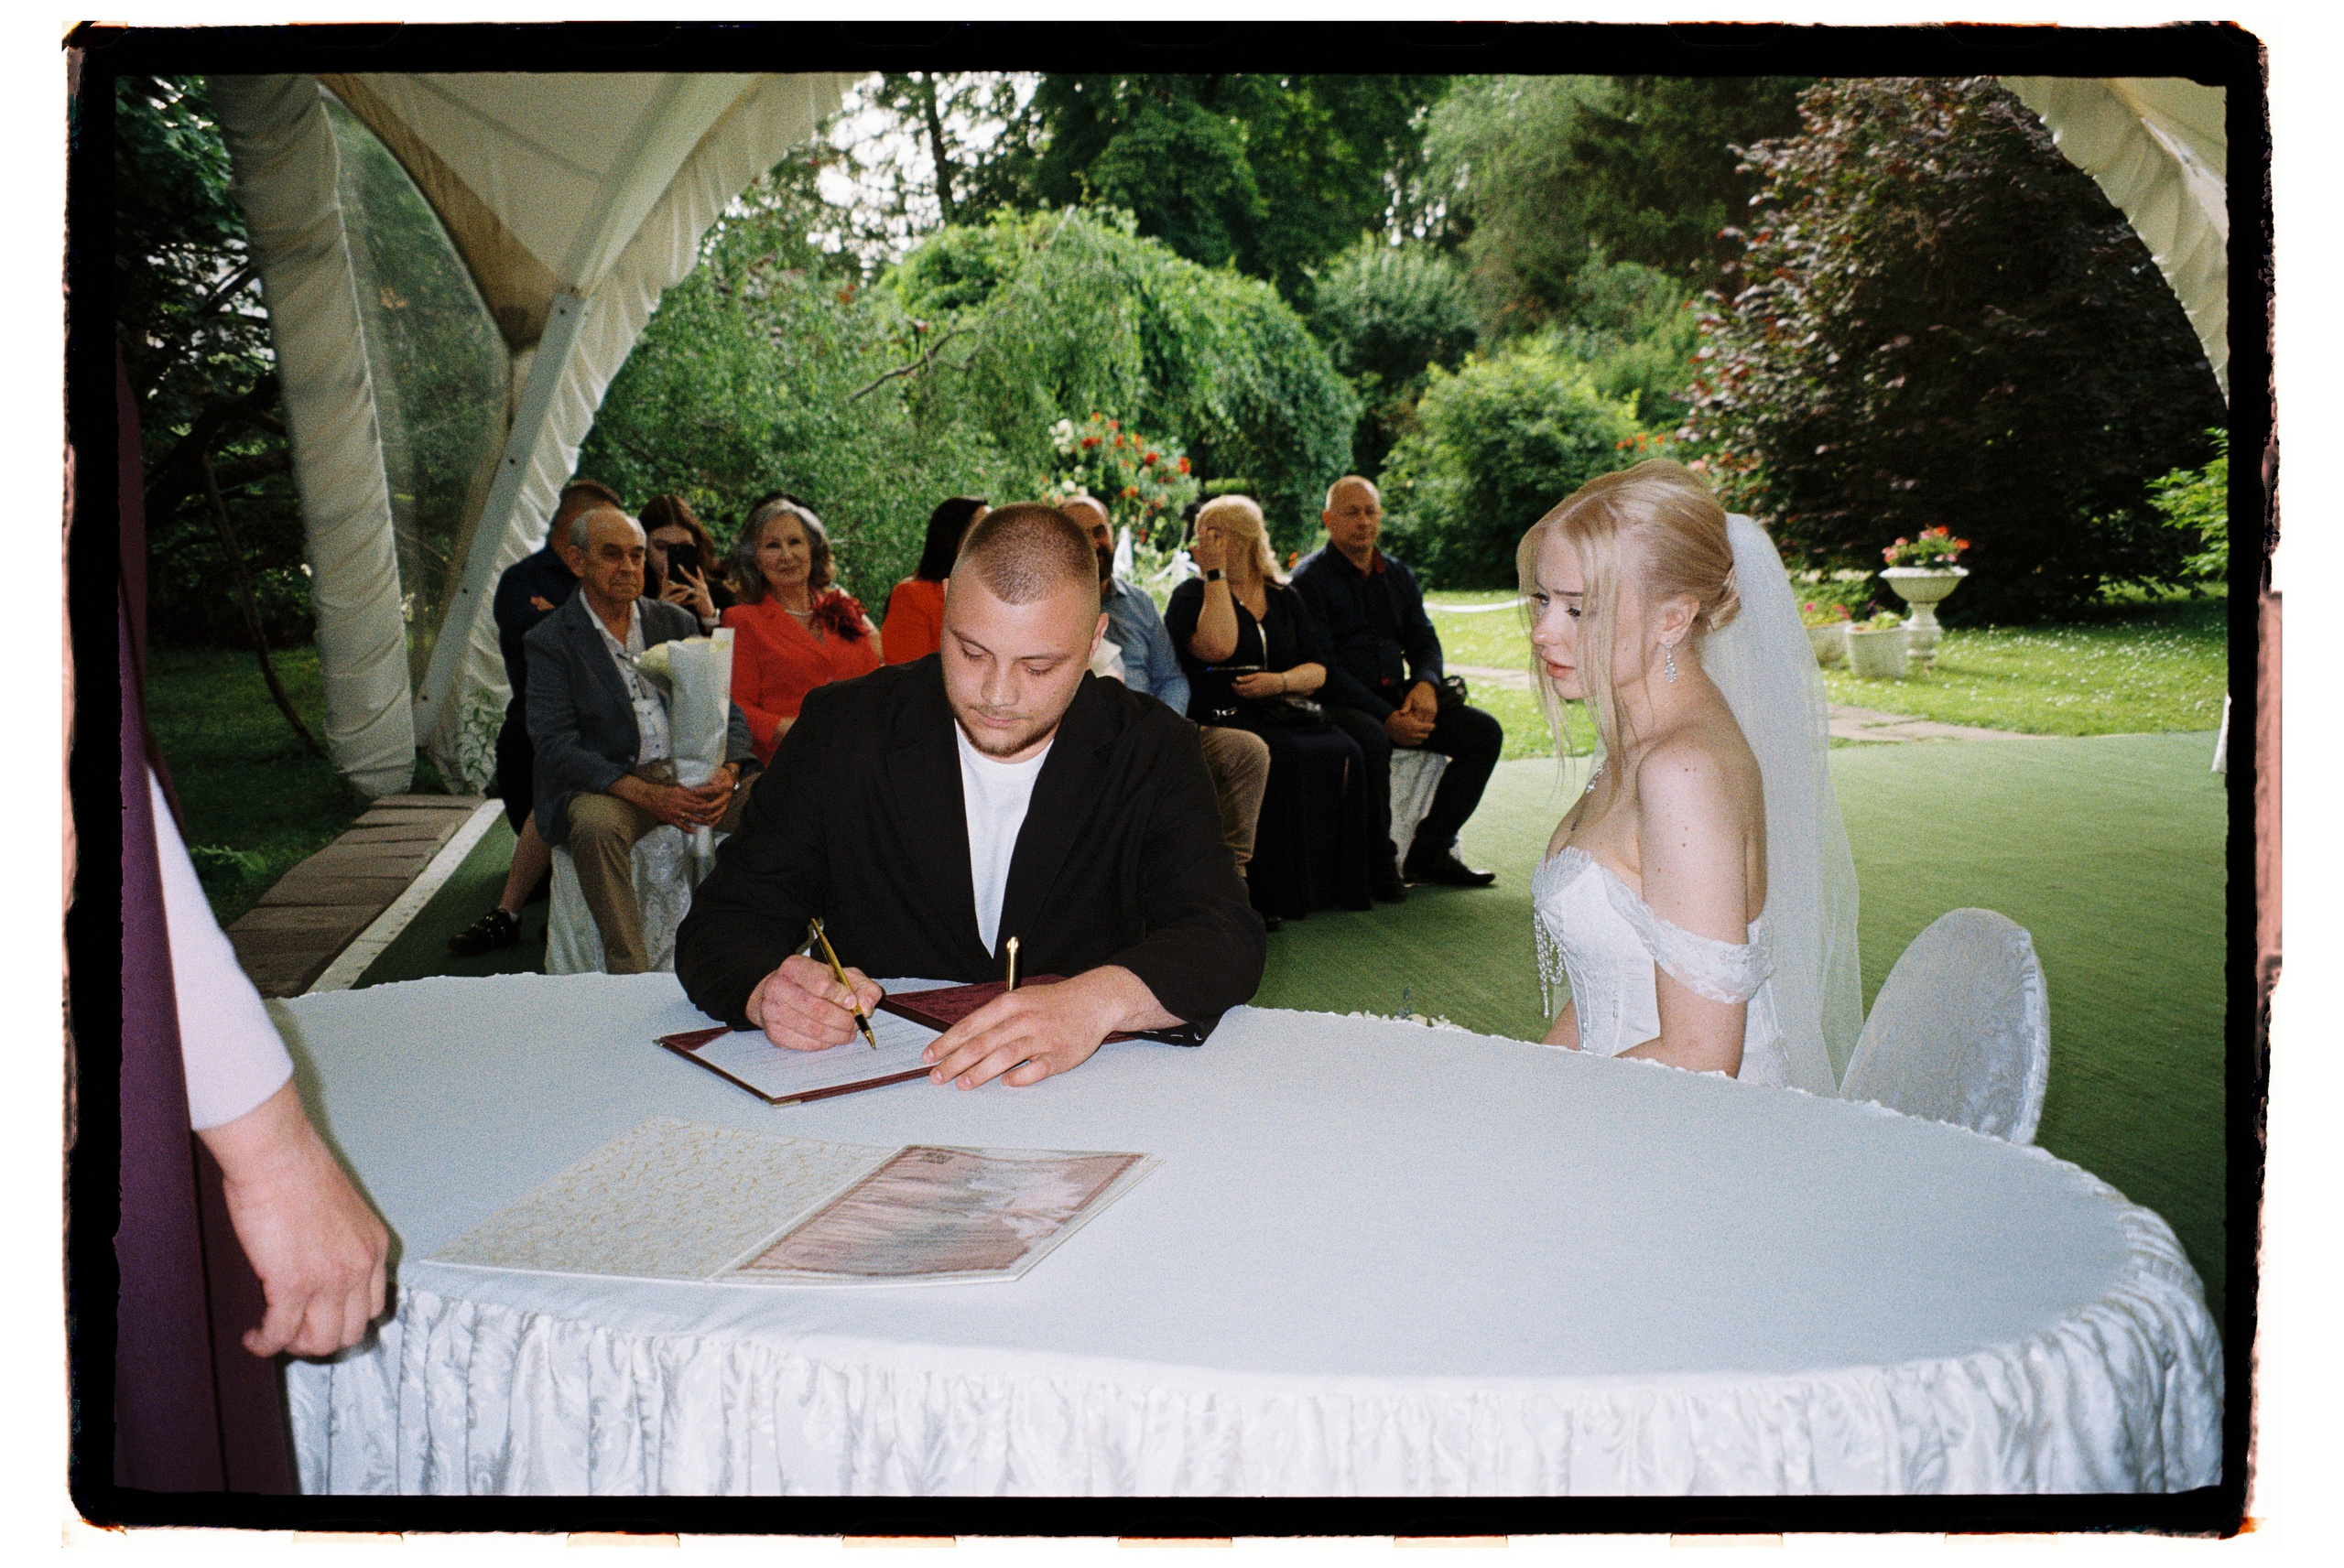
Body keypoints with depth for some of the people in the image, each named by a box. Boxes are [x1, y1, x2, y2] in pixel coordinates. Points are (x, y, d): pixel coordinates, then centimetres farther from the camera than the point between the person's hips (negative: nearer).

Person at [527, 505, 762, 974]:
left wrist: (726, 774, -15)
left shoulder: (677, 623, 15)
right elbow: (555, 747, -10)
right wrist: (646, 795, -24)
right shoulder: (552, 641, 1)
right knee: (595, 825, -37)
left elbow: (728, 712, 9)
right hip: (606, 784, -3)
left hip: (692, 774, 3)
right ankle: (629, 977, -29)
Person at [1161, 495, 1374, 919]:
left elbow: (1317, 670, 14)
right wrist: (1216, 574, -8)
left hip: (1275, 713, 4)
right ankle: (1275, 891, -25)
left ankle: (1335, 881, -14)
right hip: (1215, 721, -4)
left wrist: (1279, 681, -7)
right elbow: (1218, 647, -14)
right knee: (1284, 758, -33)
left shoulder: (1284, 599, 19)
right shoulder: (1191, 595, 7)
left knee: (1344, 753, -24)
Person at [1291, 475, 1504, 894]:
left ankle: (1430, 852, -3)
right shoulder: (1310, 578, -5)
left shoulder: (1398, 575, 17)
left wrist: (1425, 684, -8)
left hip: (1396, 696, 7)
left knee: (1485, 732, -7)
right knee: (1372, 740, -39)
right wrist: (1385, 717, -22)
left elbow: (1424, 639, 18)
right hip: (1337, 703, -7)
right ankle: (1377, 861, -20)